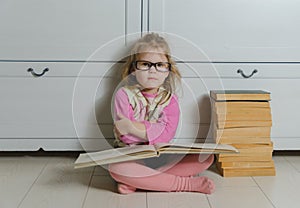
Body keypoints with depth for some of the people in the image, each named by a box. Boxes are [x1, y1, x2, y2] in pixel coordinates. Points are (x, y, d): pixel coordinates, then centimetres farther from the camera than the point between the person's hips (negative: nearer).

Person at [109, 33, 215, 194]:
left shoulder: (169, 99, 3)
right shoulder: (124, 95, -3)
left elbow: (166, 135, -14)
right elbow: (127, 136, -14)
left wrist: (134, 127, -21)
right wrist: (155, 129, -14)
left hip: (162, 157, 3)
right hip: (131, 157, -3)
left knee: (206, 157, -14)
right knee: (116, 168, -37)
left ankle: (135, 183, -22)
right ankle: (187, 184, -25)